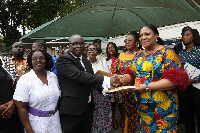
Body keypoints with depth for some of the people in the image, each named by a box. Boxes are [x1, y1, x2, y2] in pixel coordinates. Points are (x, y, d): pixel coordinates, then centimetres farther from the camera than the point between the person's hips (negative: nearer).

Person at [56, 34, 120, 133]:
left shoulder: (86, 61, 15)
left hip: (88, 108, 7)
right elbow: (79, 76, -25)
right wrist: (106, 80, -30)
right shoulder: (63, 60, -12)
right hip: (72, 110, -7)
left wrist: (104, 88, -7)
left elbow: (92, 78, 14)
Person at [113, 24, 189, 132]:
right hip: (141, 105, 6)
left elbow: (174, 79, -17)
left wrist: (147, 87, -21)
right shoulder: (138, 55, 11)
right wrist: (122, 78, -9)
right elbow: (131, 74, 14)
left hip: (162, 106, -5)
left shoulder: (166, 52, -8)